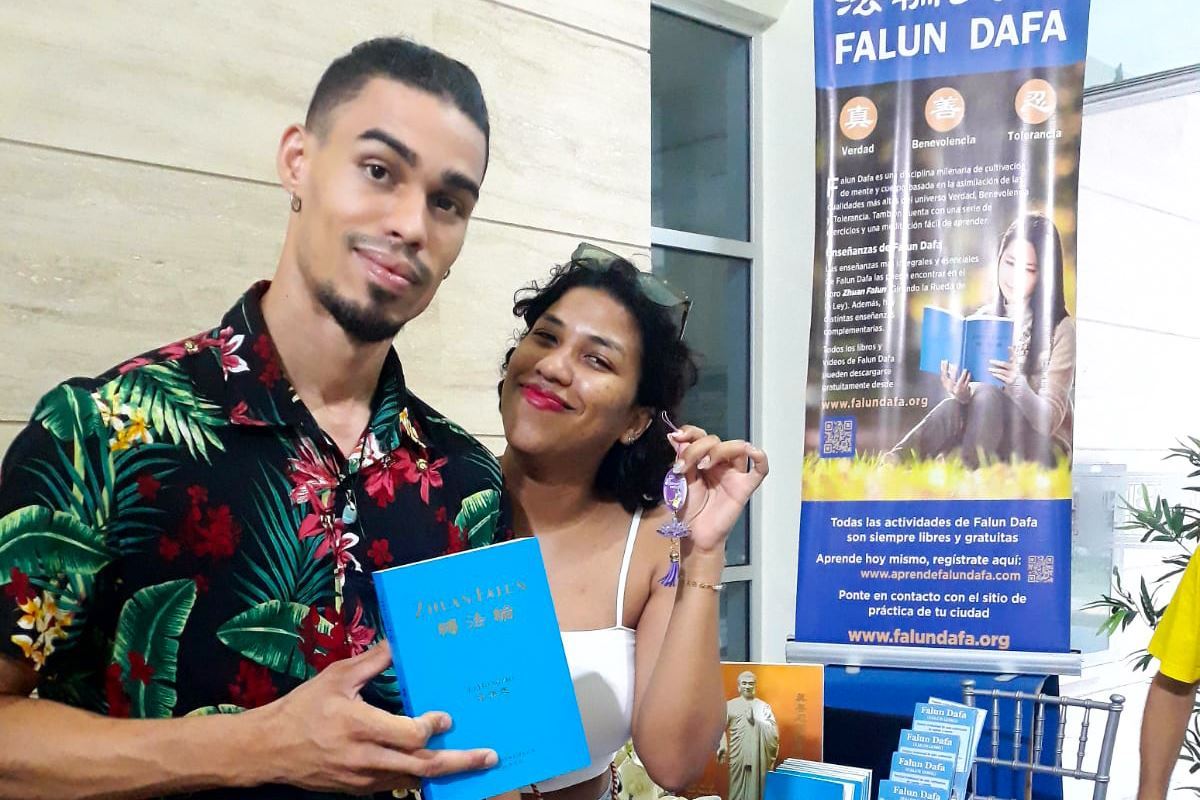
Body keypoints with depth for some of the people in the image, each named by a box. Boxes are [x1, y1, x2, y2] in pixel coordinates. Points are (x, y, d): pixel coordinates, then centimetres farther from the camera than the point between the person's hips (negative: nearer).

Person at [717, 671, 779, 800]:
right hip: (737, 753, 0)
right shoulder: (730, 705, 8)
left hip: (757, 754, 0)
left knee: (754, 787, 0)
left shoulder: (763, 706, 8)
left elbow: (773, 729, 0)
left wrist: (756, 720, -11)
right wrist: (722, 746, -10)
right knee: (737, 788, 0)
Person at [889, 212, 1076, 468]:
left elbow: (1049, 420, -13)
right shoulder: (984, 318, 4)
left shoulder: (1060, 329, -10)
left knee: (987, 396, -32)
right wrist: (961, 394, -24)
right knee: (954, 408, -31)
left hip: (1043, 450, -3)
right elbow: (969, 390, 1)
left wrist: (1019, 387, -33)